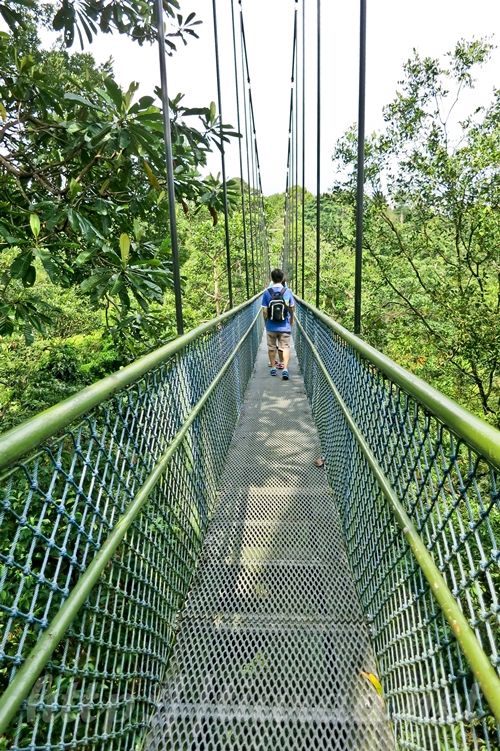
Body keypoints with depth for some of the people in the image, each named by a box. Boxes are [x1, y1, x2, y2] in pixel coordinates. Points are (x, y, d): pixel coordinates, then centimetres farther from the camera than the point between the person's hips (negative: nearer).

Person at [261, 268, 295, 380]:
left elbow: (264, 310, -4)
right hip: (285, 326, 0)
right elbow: (292, 309, 3)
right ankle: (285, 369, -7)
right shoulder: (288, 291, -5)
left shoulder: (267, 292, -7)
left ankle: (273, 368, 24)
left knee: (271, 347, 14)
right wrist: (291, 320, 20)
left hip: (271, 326, 1)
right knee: (285, 347, 5)